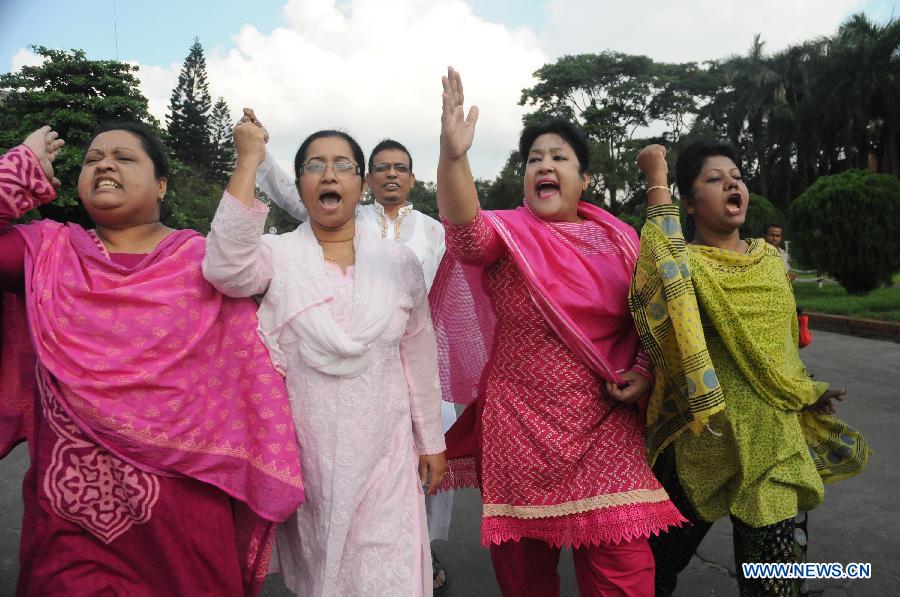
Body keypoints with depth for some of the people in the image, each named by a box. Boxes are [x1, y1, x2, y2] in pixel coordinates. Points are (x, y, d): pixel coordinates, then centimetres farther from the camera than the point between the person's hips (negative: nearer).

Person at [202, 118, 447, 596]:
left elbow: (419, 359, 6)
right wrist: (248, 161, -23)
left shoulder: (399, 261, 2)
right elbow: (224, 268, -27)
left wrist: (432, 441, 9)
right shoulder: (277, 256, -3)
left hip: (383, 452, 1)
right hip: (304, 453, 0)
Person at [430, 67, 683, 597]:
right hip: (521, 429, -1)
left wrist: (644, 374, -4)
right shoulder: (507, 234, -4)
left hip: (607, 427, 2)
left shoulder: (620, 240, 5)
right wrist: (454, 156, -45)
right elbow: (467, 231, -28)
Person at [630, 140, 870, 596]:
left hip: (774, 439, 6)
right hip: (705, 441, -6)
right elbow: (668, 267, -40)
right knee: (664, 558, 14)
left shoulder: (769, 259, 7)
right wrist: (656, 180, -36)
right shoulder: (686, 263, -14)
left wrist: (805, 392, 22)